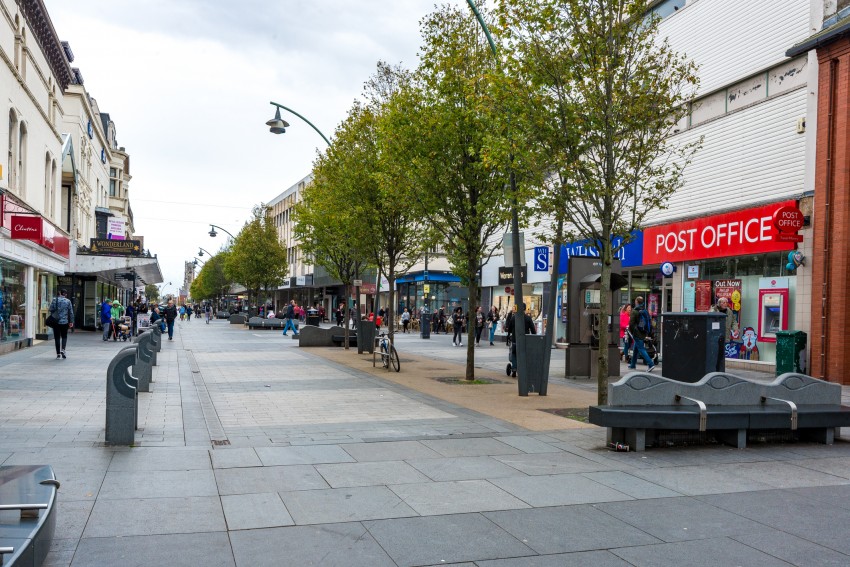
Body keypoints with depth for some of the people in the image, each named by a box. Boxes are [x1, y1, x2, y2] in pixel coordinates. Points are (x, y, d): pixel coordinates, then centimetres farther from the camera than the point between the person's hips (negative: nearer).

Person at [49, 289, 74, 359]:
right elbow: (71, 312, 0)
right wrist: (71, 322, 6)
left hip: (55, 322, 0)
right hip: (64, 322, 0)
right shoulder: (68, 301, -1)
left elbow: (51, 310, -2)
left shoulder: (54, 300, -1)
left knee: (57, 337, 7)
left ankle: (58, 353, 7)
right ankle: (63, 350, -9)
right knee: (64, 336, 13)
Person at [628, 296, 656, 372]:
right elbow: (650, 322, 14)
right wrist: (648, 332, 17)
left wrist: (631, 331, 1)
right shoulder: (646, 311, 10)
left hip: (637, 333, -8)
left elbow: (631, 323, -14)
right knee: (635, 348, 19)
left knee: (641, 349, -8)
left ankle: (651, 364, -18)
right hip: (644, 333, 8)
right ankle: (633, 364, 28)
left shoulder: (634, 311, -13)